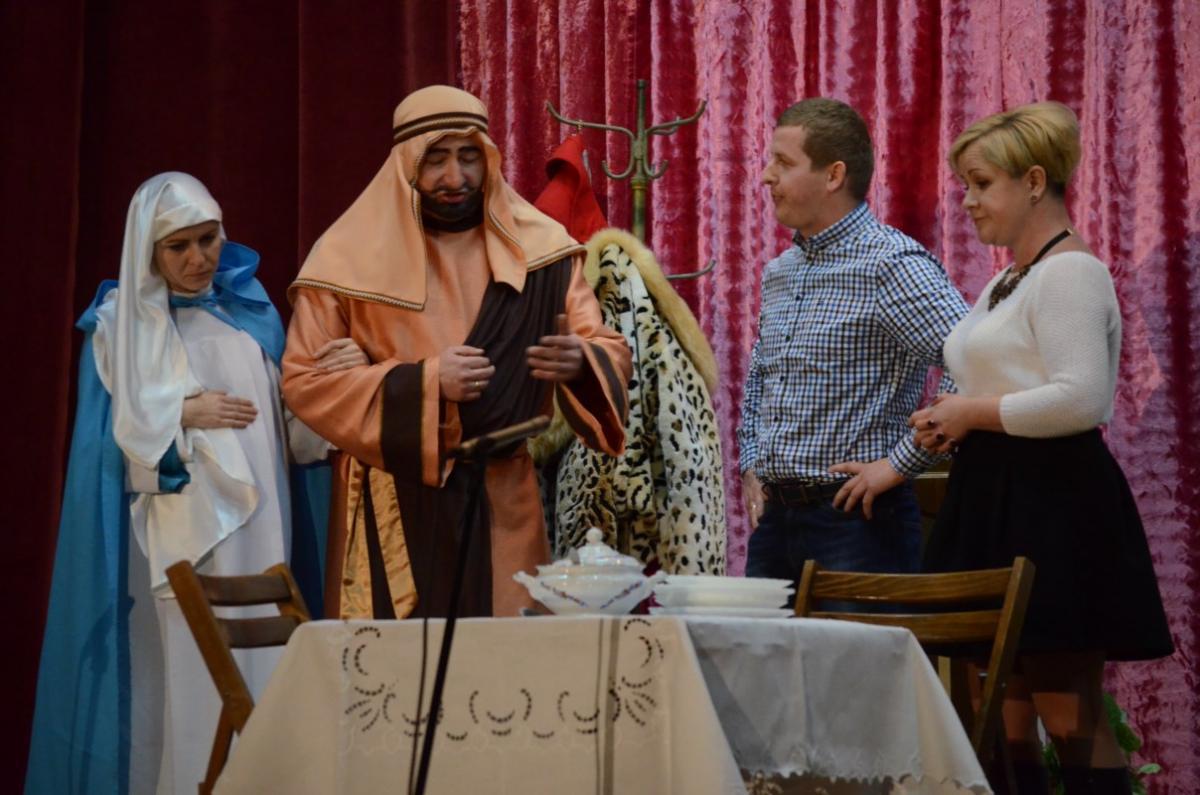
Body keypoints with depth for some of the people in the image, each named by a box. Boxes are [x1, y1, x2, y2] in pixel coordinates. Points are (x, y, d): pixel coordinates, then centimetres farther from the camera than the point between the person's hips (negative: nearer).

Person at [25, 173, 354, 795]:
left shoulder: (251, 308, 11)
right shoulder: (120, 322, 1)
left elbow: (290, 420, 10)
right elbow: (108, 437, -1)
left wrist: (328, 377, -9)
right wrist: (183, 414, -14)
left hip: (256, 521, 3)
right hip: (175, 532, -3)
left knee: (258, 661, 2)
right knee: (182, 668, -5)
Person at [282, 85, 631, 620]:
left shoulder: (536, 247, 3)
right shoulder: (351, 256, -4)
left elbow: (611, 352, 2)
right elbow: (302, 380, -6)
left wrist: (580, 362, -23)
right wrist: (423, 382, -18)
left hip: (503, 502, 2)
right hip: (395, 509, -2)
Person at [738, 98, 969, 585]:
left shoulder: (891, 263, -13)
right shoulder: (778, 273, 13)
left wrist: (900, 464, -20)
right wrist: (751, 466, 16)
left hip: (856, 521, -7)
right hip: (774, 518, 8)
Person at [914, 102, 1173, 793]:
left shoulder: (1071, 271, -11)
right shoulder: (1008, 282, 20)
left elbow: (1080, 398, -23)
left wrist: (974, 412, -13)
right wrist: (952, 425, 11)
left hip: (1054, 504, -10)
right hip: (997, 502, 10)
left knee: (1070, 719, -8)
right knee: (1003, 720, 8)